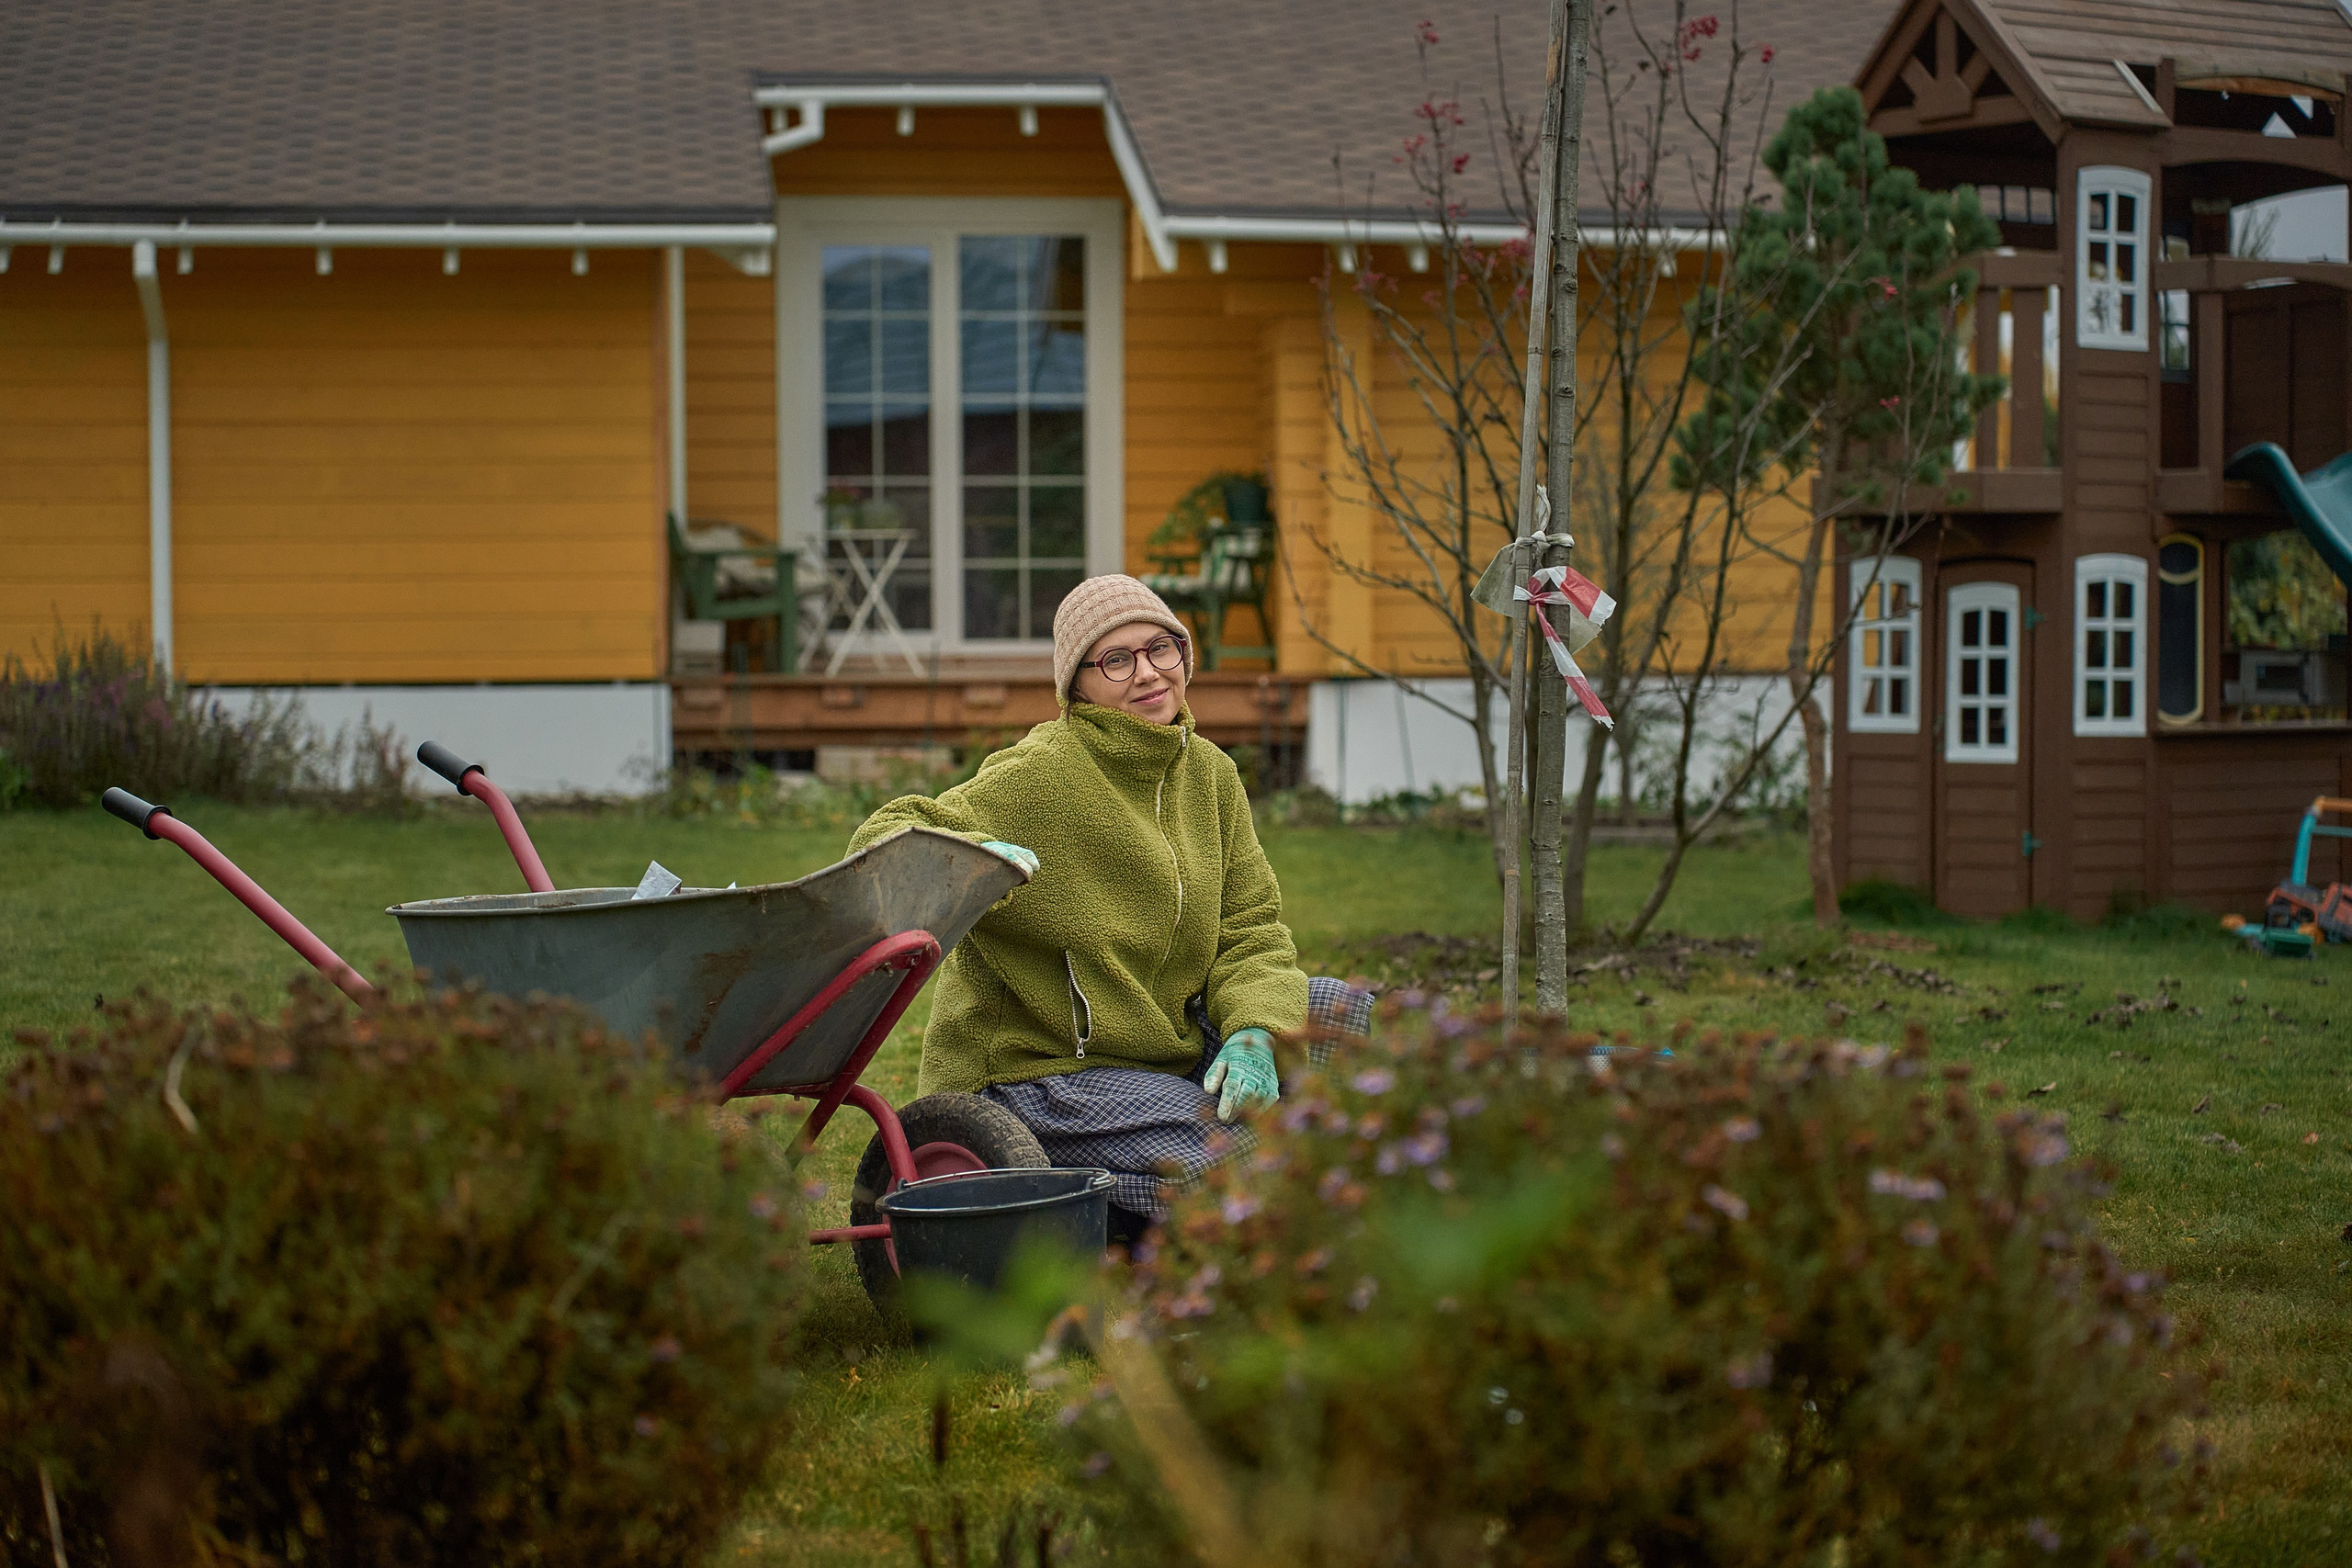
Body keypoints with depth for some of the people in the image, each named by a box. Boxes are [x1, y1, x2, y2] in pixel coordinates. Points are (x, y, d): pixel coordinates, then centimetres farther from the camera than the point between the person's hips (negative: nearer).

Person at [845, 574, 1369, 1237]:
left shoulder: (1207, 772, 4)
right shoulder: (1041, 777, -17)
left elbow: (1249, 928, 3)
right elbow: (881, 839, -20)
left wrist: (1253, 1035, -16)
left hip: (1171, 1042, 8)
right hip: (1042, 1065, -8)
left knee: (1353, 1020, 4)